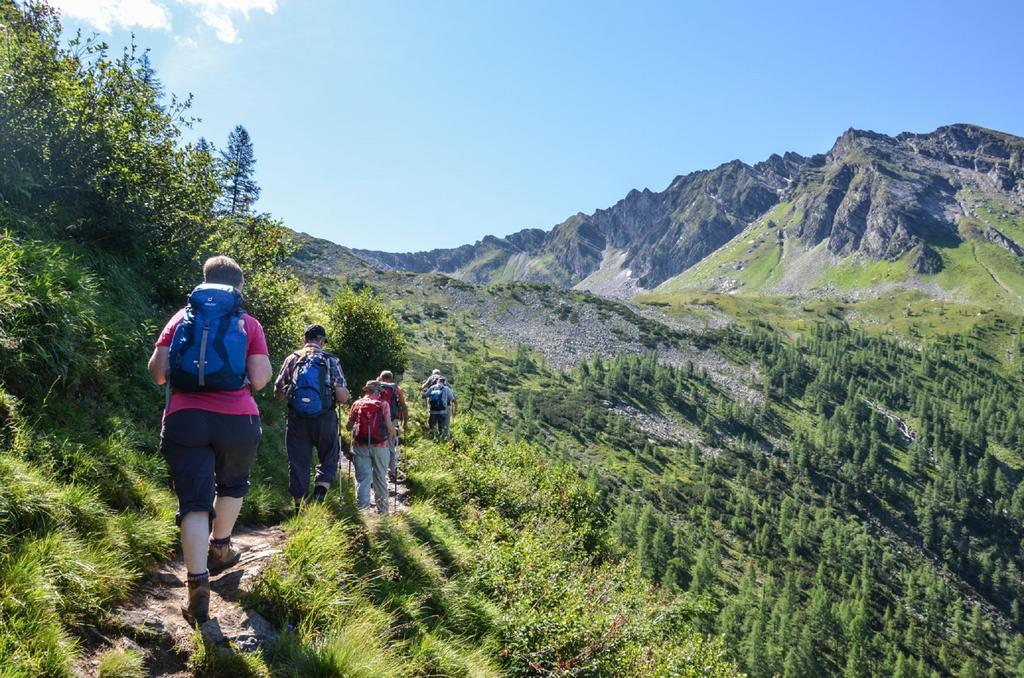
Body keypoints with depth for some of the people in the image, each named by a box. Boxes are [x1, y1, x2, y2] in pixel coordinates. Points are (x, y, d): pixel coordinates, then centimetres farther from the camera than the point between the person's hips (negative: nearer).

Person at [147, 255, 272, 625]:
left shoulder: (181, 318, 12)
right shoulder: (248, 324, 7)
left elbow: (157, 372, 5)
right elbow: (259, 379, -3)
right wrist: (264, 368, 19)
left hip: (184, 418, 1)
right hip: (237, 420, 0)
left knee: (194, 502, 1)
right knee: (232, 485, 27)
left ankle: (198, 586, -8)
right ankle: (219, 548, 41)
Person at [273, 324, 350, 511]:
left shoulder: (292, 360, 4)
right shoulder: (330, 361, -2)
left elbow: (277, 394, 6)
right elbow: (342, 397, -7)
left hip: (297, 419, 2)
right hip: (324, 418, -2)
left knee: (298, 462, 10)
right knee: (328, 460, 13)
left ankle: (300, 508, 12)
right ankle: (319, 494, -10)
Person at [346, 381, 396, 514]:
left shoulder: (357, 404, 7)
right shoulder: (383, 404, 2)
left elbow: (349, 426, 5)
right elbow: (389, 426, -6)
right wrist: (393, 434, 15)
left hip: (360, 444, 1)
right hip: (380, 445, -1)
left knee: (362, 478, 2)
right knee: (380, 478, 11)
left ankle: (362, 508, -4)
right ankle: (382, 509, 18)